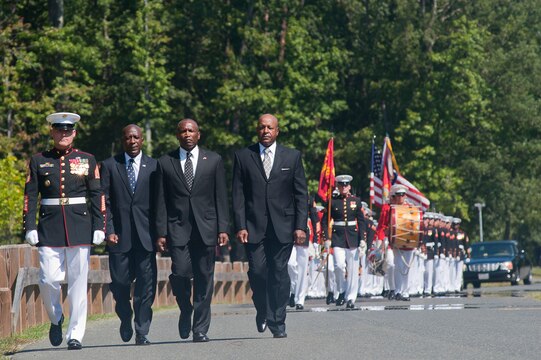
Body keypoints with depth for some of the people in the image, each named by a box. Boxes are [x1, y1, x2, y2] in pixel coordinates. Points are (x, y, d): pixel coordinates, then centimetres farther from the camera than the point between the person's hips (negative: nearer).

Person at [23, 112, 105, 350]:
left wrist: (99, 227, -1)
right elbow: (30, 196, 5)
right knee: (48, 281, -6)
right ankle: (56, 319, 22)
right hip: (49, 228, 0)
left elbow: (97, 196, 6)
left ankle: (75, 335, 6)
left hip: (80, 227, 0)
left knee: (78, 282, 0)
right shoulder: (38, 161, 7)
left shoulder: (87, 160, 7)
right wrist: (29, 227, -4)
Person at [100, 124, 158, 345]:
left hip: (146, 234, 0)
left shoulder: (153, 166, 7)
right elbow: (104, 201, 3)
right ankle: (125, 319, 29)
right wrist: (109, 231, -7)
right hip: (119, 234, 0)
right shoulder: (110, 166, 6)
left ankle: (142, 332, 1)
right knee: (120, 283, 2)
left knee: (146, 284, -4)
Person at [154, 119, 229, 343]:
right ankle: (186, 310, 14)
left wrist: (223, 229, -1)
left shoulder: (213, 160, 9)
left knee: (204, 279, 0)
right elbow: (161, 201, 5)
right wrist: (161, 233, -2)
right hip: (177, 227, -1)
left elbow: (220, 197, 7)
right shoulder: (165, 163, 8)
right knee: (180, 273, -14)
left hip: (206, 228, 1)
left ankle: (200, 330, 7)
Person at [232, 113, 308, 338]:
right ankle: (263, 311, 17)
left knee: (279, 274, -2)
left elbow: (301, 194, 7)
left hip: (283, 226, 0)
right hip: (254, 226, 0)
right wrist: (240, 226, -6)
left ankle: (277, 323, 5)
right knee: (257, 271, -9)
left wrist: (301, 226, -2)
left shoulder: (292, 157, 8)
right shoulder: (243, 156, 7)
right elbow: (238, 194, 4)